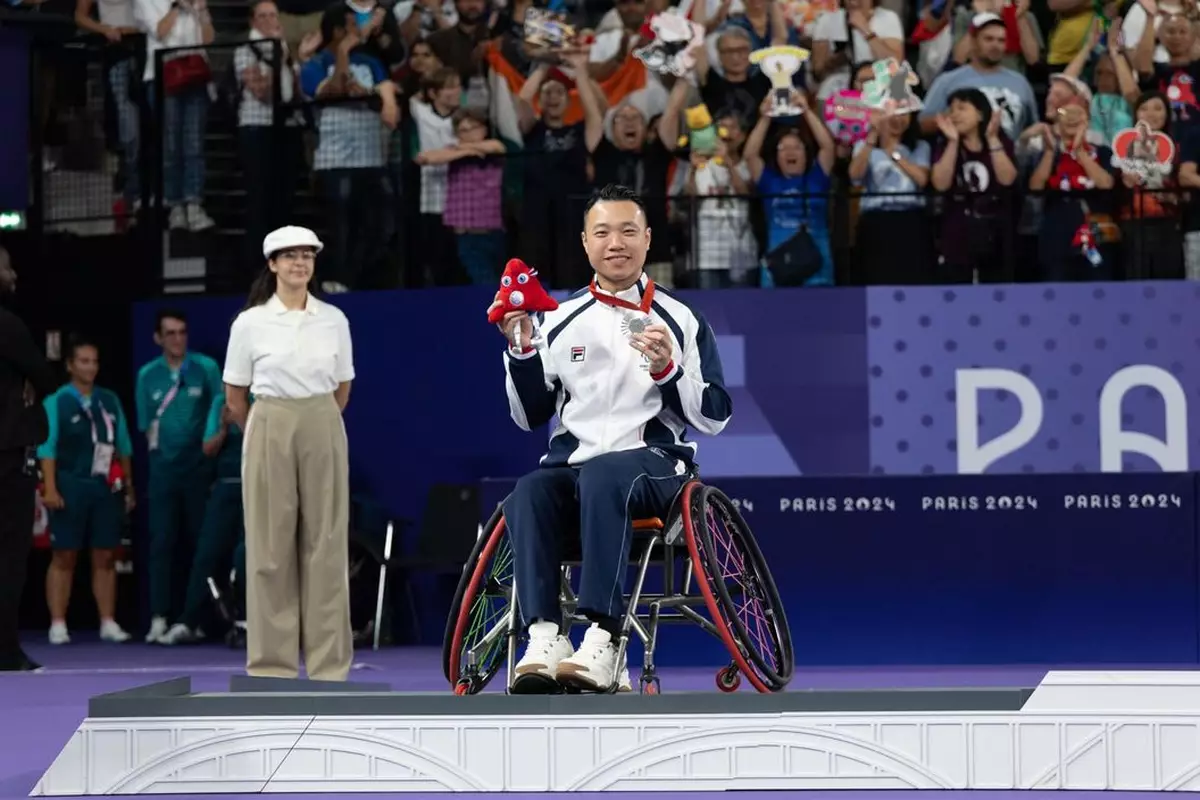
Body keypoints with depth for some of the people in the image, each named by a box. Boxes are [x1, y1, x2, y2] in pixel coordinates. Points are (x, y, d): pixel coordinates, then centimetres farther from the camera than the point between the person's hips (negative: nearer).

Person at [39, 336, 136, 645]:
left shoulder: (110, 401, 12)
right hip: (71, 486, -4)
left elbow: (123, 445, 17)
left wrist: (128, 486, 15)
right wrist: (50, 489, -14)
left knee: (105, 556, 5)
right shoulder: (57, 402, -2)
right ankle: (58, 624, 0)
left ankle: (108, 623, 9)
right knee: (64, 556, -2)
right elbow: (47, 447, -6)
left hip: (106, 487, 4)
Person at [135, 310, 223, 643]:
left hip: (199, 466, -1)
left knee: (199, 540, 3)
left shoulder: (206, 368, -1)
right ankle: (159, 618, -7)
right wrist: (157, 443, -1)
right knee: (162, 542, -4)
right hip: (164, 468, 1)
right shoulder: (148, 375, 5)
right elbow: (146, 424, 11)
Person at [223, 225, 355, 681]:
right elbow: (234, 397, 6)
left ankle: (329, 662, 5)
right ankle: (272, 662, 5)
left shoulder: (334, 320, 4)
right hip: (270, 433, -2)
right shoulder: (250, 323, -2)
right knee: (271, 546, 0)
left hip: (323, 433, 2)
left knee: (326, 544, 1)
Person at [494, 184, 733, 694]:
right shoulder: (561, 321, 15)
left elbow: (714, 418, 2)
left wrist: (667, 369, -15)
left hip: (656, 463, -3)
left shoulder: (679, 321, 7)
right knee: (527, 494, -31)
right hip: (573, 462, 3)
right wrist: (521, 351, -1)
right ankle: (545, 637, -43)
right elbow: (530, 416, 14)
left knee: (601, 477, -38)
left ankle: (603, 640, -46)